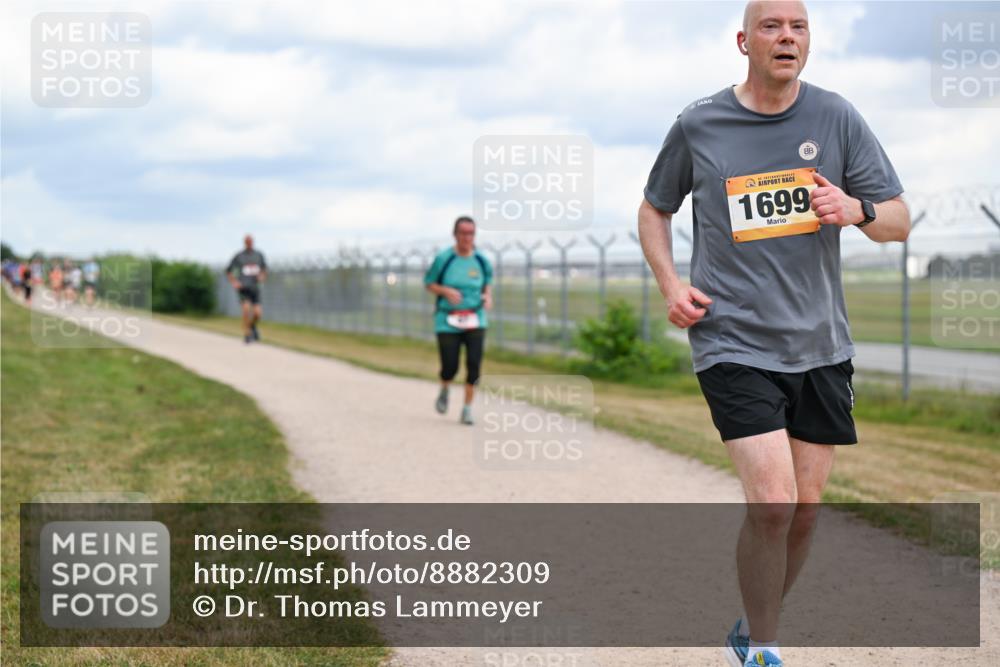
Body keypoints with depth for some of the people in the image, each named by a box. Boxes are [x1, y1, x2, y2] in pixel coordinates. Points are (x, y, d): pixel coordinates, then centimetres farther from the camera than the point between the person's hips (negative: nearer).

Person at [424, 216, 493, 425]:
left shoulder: (481, 261, 2)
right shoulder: (443, 259, -6)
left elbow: (488, 281, 19)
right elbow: (428, 283, 3)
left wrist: (488, 296, -1)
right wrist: (446, 291, -15)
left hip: (475, 320, 2)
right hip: (448, 321, -2)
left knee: (474, 364, -11)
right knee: (450, 368, -3)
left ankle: (467, 409, 2)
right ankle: (444, 390, 33)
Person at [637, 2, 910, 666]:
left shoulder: (837, 118, 2)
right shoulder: (698, 125, -1)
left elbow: (900, 221, 5)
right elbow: (654, 209, 15)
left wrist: (857, 209, -18)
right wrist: (671, 284, -1)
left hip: (820, 345, 3)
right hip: (734, 343, -3)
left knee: (805, 508, 8)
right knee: (772, 505, -15)